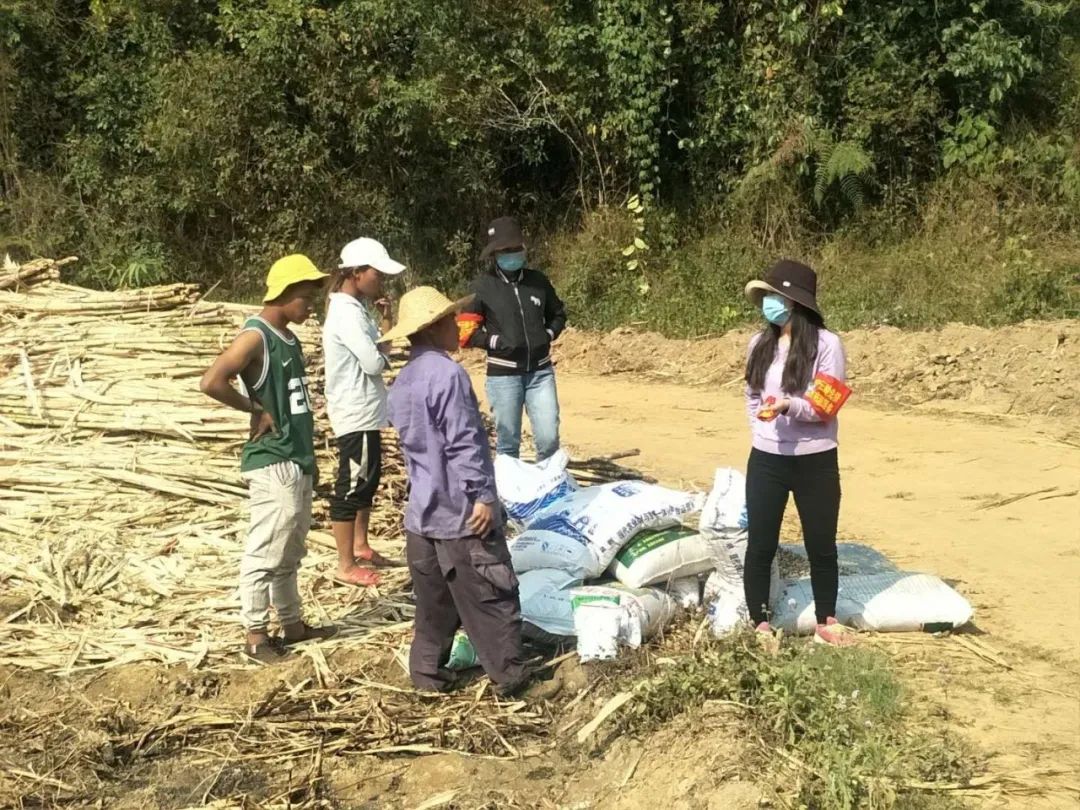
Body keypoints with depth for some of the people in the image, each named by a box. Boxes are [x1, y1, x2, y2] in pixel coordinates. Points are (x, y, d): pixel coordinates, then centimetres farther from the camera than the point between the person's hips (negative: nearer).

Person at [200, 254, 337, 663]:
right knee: (265, 552, -2)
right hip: (272, 463, -9)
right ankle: (256, 635, 6)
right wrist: (256, 410, -17)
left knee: (290, 552, 18)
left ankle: (292, 624, 28)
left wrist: (307, 457, 15)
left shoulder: (288, 338, 12)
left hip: (297, 460, 9)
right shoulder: (255, 337, -15)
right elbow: (211, 382, -29)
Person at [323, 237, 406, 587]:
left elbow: (375, 349, 14)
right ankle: (345, 566, 5)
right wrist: (384, 347, -4)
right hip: (355, 414, -11)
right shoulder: (347, 313, -21)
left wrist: (386, 321, 0)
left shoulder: (355, 307, 11)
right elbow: (373, 363, -25)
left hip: (365, 412, 11)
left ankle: (360, 546, 36)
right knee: (352, 484, -3)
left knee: (368, 478, 21)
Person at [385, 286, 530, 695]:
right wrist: (482, 494, -17)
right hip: (460, 509, -9)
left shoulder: (402, 382, 11)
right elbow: (464, 443, -21)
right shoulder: (446, 373, -18)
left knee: (434, 600, 15)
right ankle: (507, 673, 8)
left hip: (422, 511, 9)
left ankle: (428, 670, 20)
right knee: (491, 596, 2)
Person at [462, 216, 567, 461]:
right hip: (503, 375, -3)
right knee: (508, 443, 6)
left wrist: (549, 334, 3)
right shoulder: (482, 286, -6)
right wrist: (496, 341, -14)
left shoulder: (538, 281, 5)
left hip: (541, 372, 3)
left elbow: (558, 314, 21)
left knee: (549, 439, -2)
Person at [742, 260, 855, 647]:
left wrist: (789, 406, -28)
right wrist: (762, 430, 1)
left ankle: (826, 622, 26)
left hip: (815, 462, -3)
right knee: (760, 544, 5)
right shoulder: (759, 343, 5)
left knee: (821, 544, 10)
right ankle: (760, 625, 16)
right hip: (766, 460, 3)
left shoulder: (826, 344, -10)